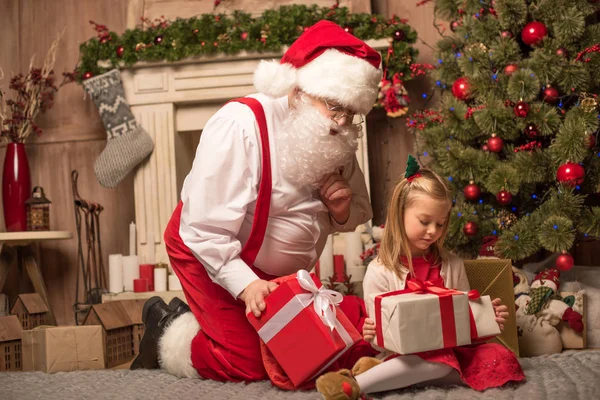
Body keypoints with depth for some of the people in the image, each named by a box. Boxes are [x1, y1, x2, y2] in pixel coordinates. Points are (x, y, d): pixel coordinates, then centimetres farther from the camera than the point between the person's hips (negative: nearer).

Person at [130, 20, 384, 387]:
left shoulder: (335, 143, -4)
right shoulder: (242, 125, -26)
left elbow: (359, 215, 7)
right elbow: (205, 229, -28)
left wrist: (342, 210, -17)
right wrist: (245, 284, -35)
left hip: (278, 273, 8)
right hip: (211, 256, -7)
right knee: (247, 364, -16)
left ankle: (198, 318, 20)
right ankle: (168, 331, 12)